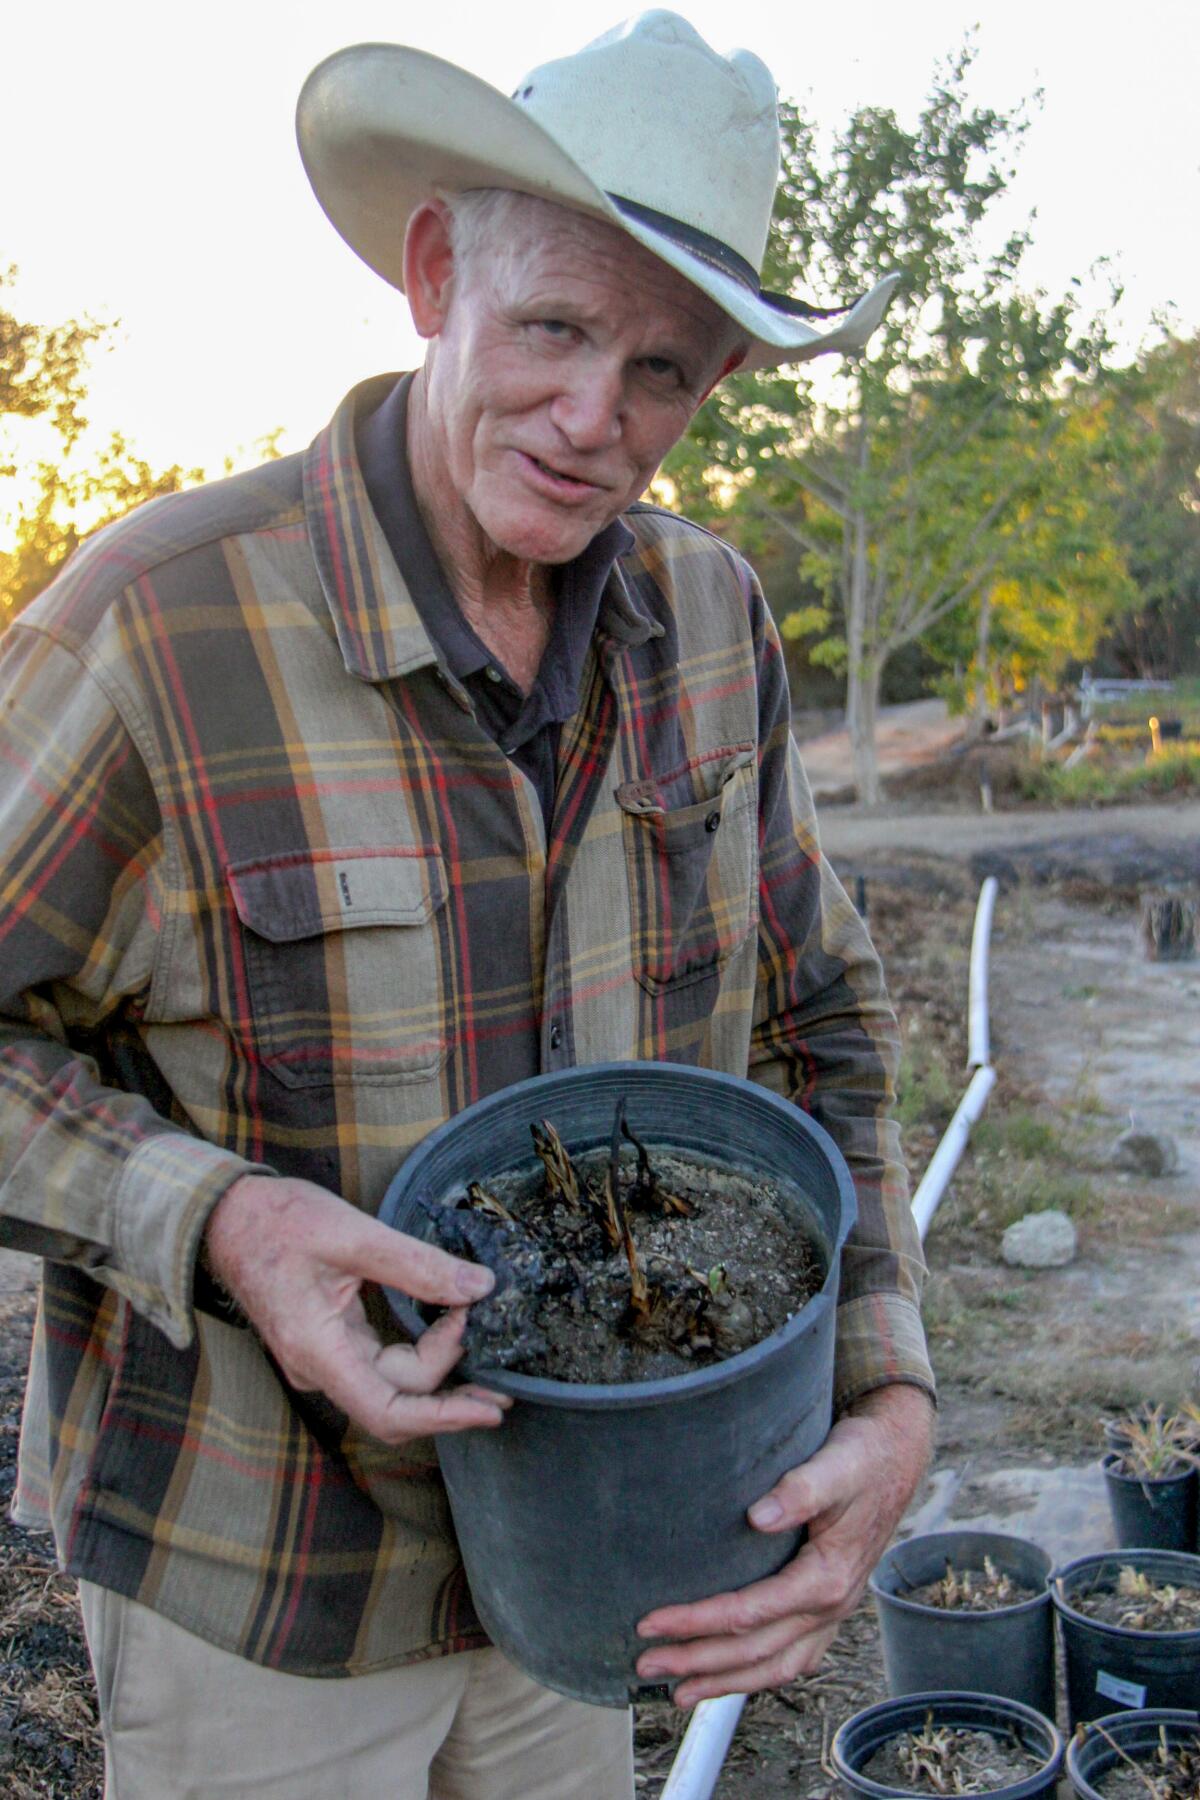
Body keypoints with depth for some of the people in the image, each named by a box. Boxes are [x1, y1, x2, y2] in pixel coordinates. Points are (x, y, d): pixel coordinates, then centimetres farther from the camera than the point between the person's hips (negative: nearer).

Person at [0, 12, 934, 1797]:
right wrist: (211, 1224, -30)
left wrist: (887, 1400, -15)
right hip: (252, 1570, -4)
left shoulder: (711, 621, -8)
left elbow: (813, 1029, -1)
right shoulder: (156, 624, -24)